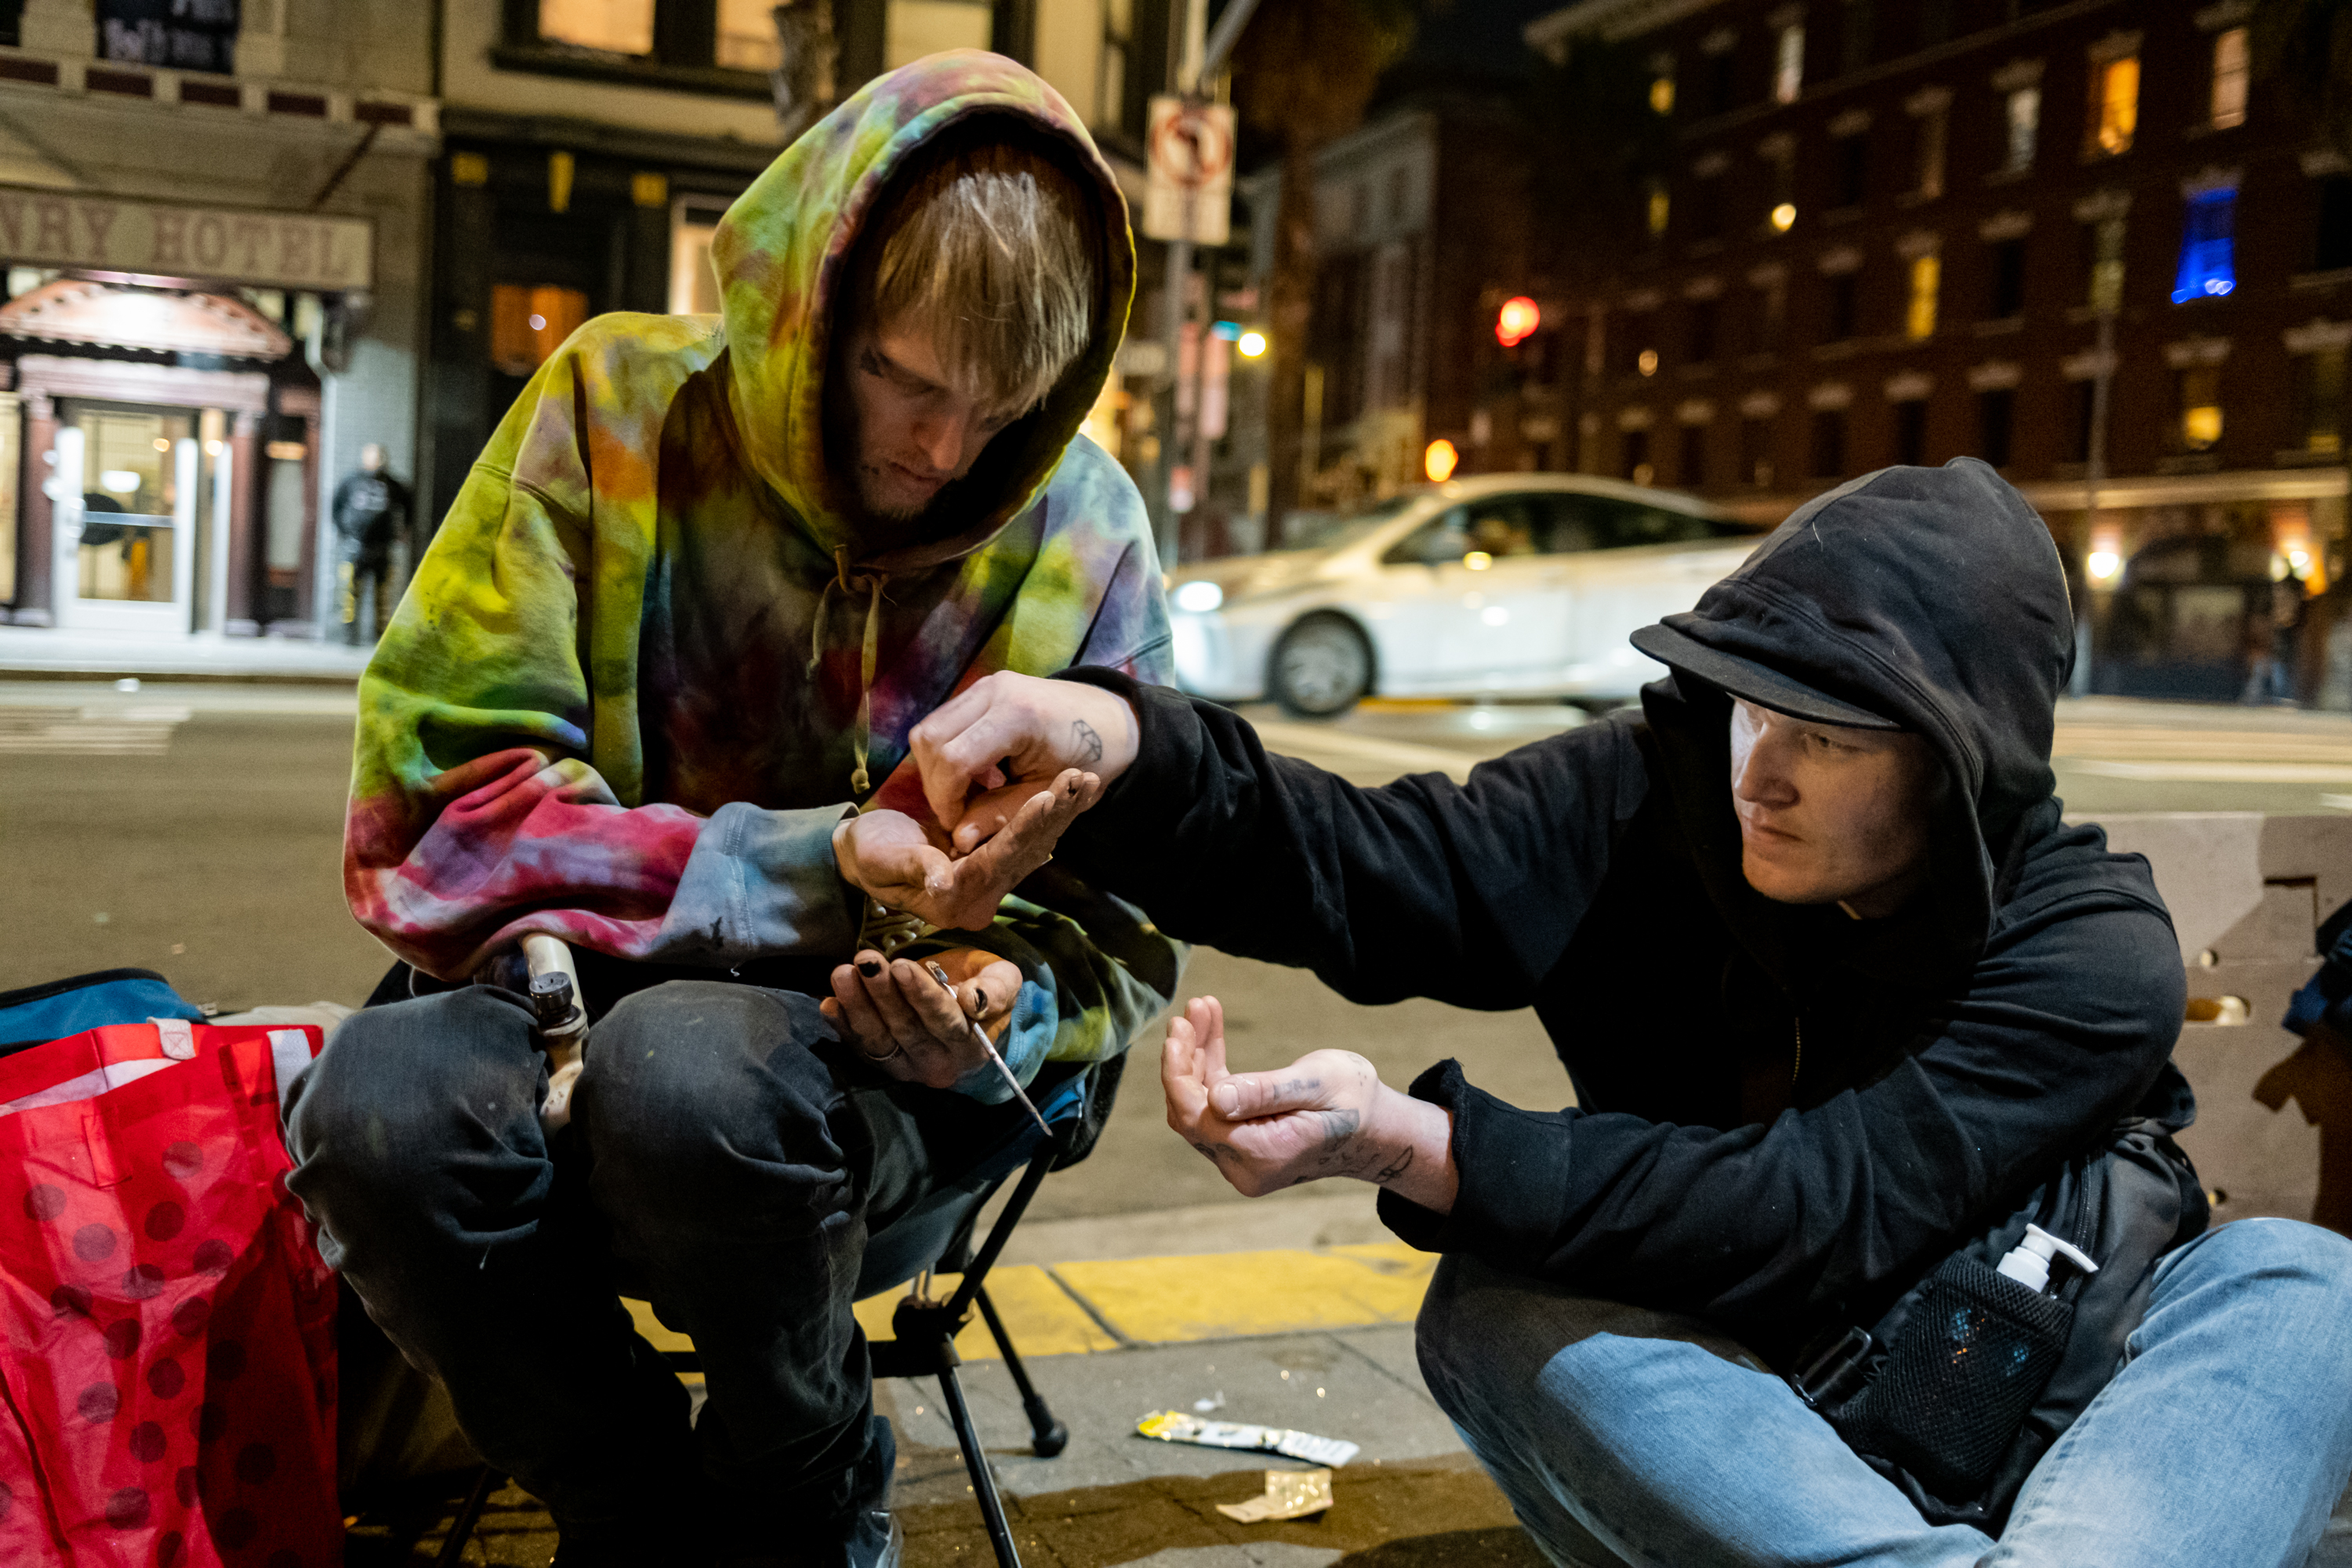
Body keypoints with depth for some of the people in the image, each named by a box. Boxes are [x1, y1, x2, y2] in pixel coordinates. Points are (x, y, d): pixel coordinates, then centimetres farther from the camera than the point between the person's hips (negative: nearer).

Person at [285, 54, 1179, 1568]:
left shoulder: (1081, 525, -3)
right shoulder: (616, 410, -7)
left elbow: (1121, 929, 3)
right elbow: (423, 823, -13)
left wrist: (1014, 1003, -21)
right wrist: (815, 864, -23)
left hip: (873, 1099, 0)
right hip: (577, 996, 1)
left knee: (690, 1068, -35)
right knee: (387, 1098, -33)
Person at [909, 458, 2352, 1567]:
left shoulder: (2101, 957, -17)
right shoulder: (1674, 795, -9)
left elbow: (1814, 1210, -27)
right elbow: (1387, 870, -23)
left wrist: (1412, 1148, -35)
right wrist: (1126, 748, -42)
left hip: (2026, 1434, -1)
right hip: (1711, 1429, 2)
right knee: (1492, 1308, -29)